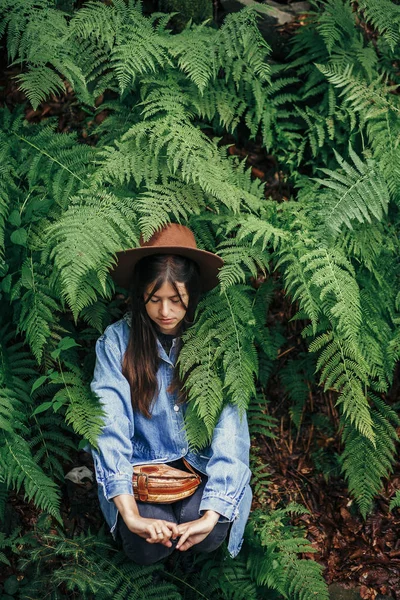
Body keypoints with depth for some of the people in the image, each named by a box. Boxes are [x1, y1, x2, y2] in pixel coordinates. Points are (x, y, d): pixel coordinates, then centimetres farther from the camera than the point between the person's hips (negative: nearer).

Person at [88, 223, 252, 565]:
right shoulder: (117, 340, -10)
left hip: (203, 466, 0)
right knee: (146, 548, -24)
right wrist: (130, 515, -30)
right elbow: (110, 428, -19)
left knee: (209, 538, -26)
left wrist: (210, 516, -30)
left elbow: (230, 426, -18)